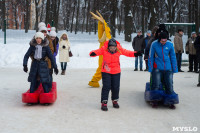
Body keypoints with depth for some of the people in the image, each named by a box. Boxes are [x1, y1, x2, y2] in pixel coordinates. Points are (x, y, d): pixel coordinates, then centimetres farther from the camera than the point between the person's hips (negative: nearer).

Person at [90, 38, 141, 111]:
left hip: (116, 72, 3)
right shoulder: (104, 49, -14)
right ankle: (104, 103, -1)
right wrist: (93, 53, -44)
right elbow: (97, 52, -21)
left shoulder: (119, 49, -8)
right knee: (106, 86, -9)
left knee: (115, 87, 6)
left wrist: (135, 54, -13)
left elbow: (127, 52, 0)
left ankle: (115, 101, 28)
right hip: (106, 71, -2)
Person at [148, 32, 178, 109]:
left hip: (168, 68, 2)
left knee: (169, 85, 0)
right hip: (157, 68, -1)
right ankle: (154, 101, 7)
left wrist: (174, 69, 7)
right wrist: (150, 69, 0)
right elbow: (151, 57, 2)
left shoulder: (170, 44, -2)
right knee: (156, 85, -7)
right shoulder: (154, 44, -6)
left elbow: (173, 57, 7)